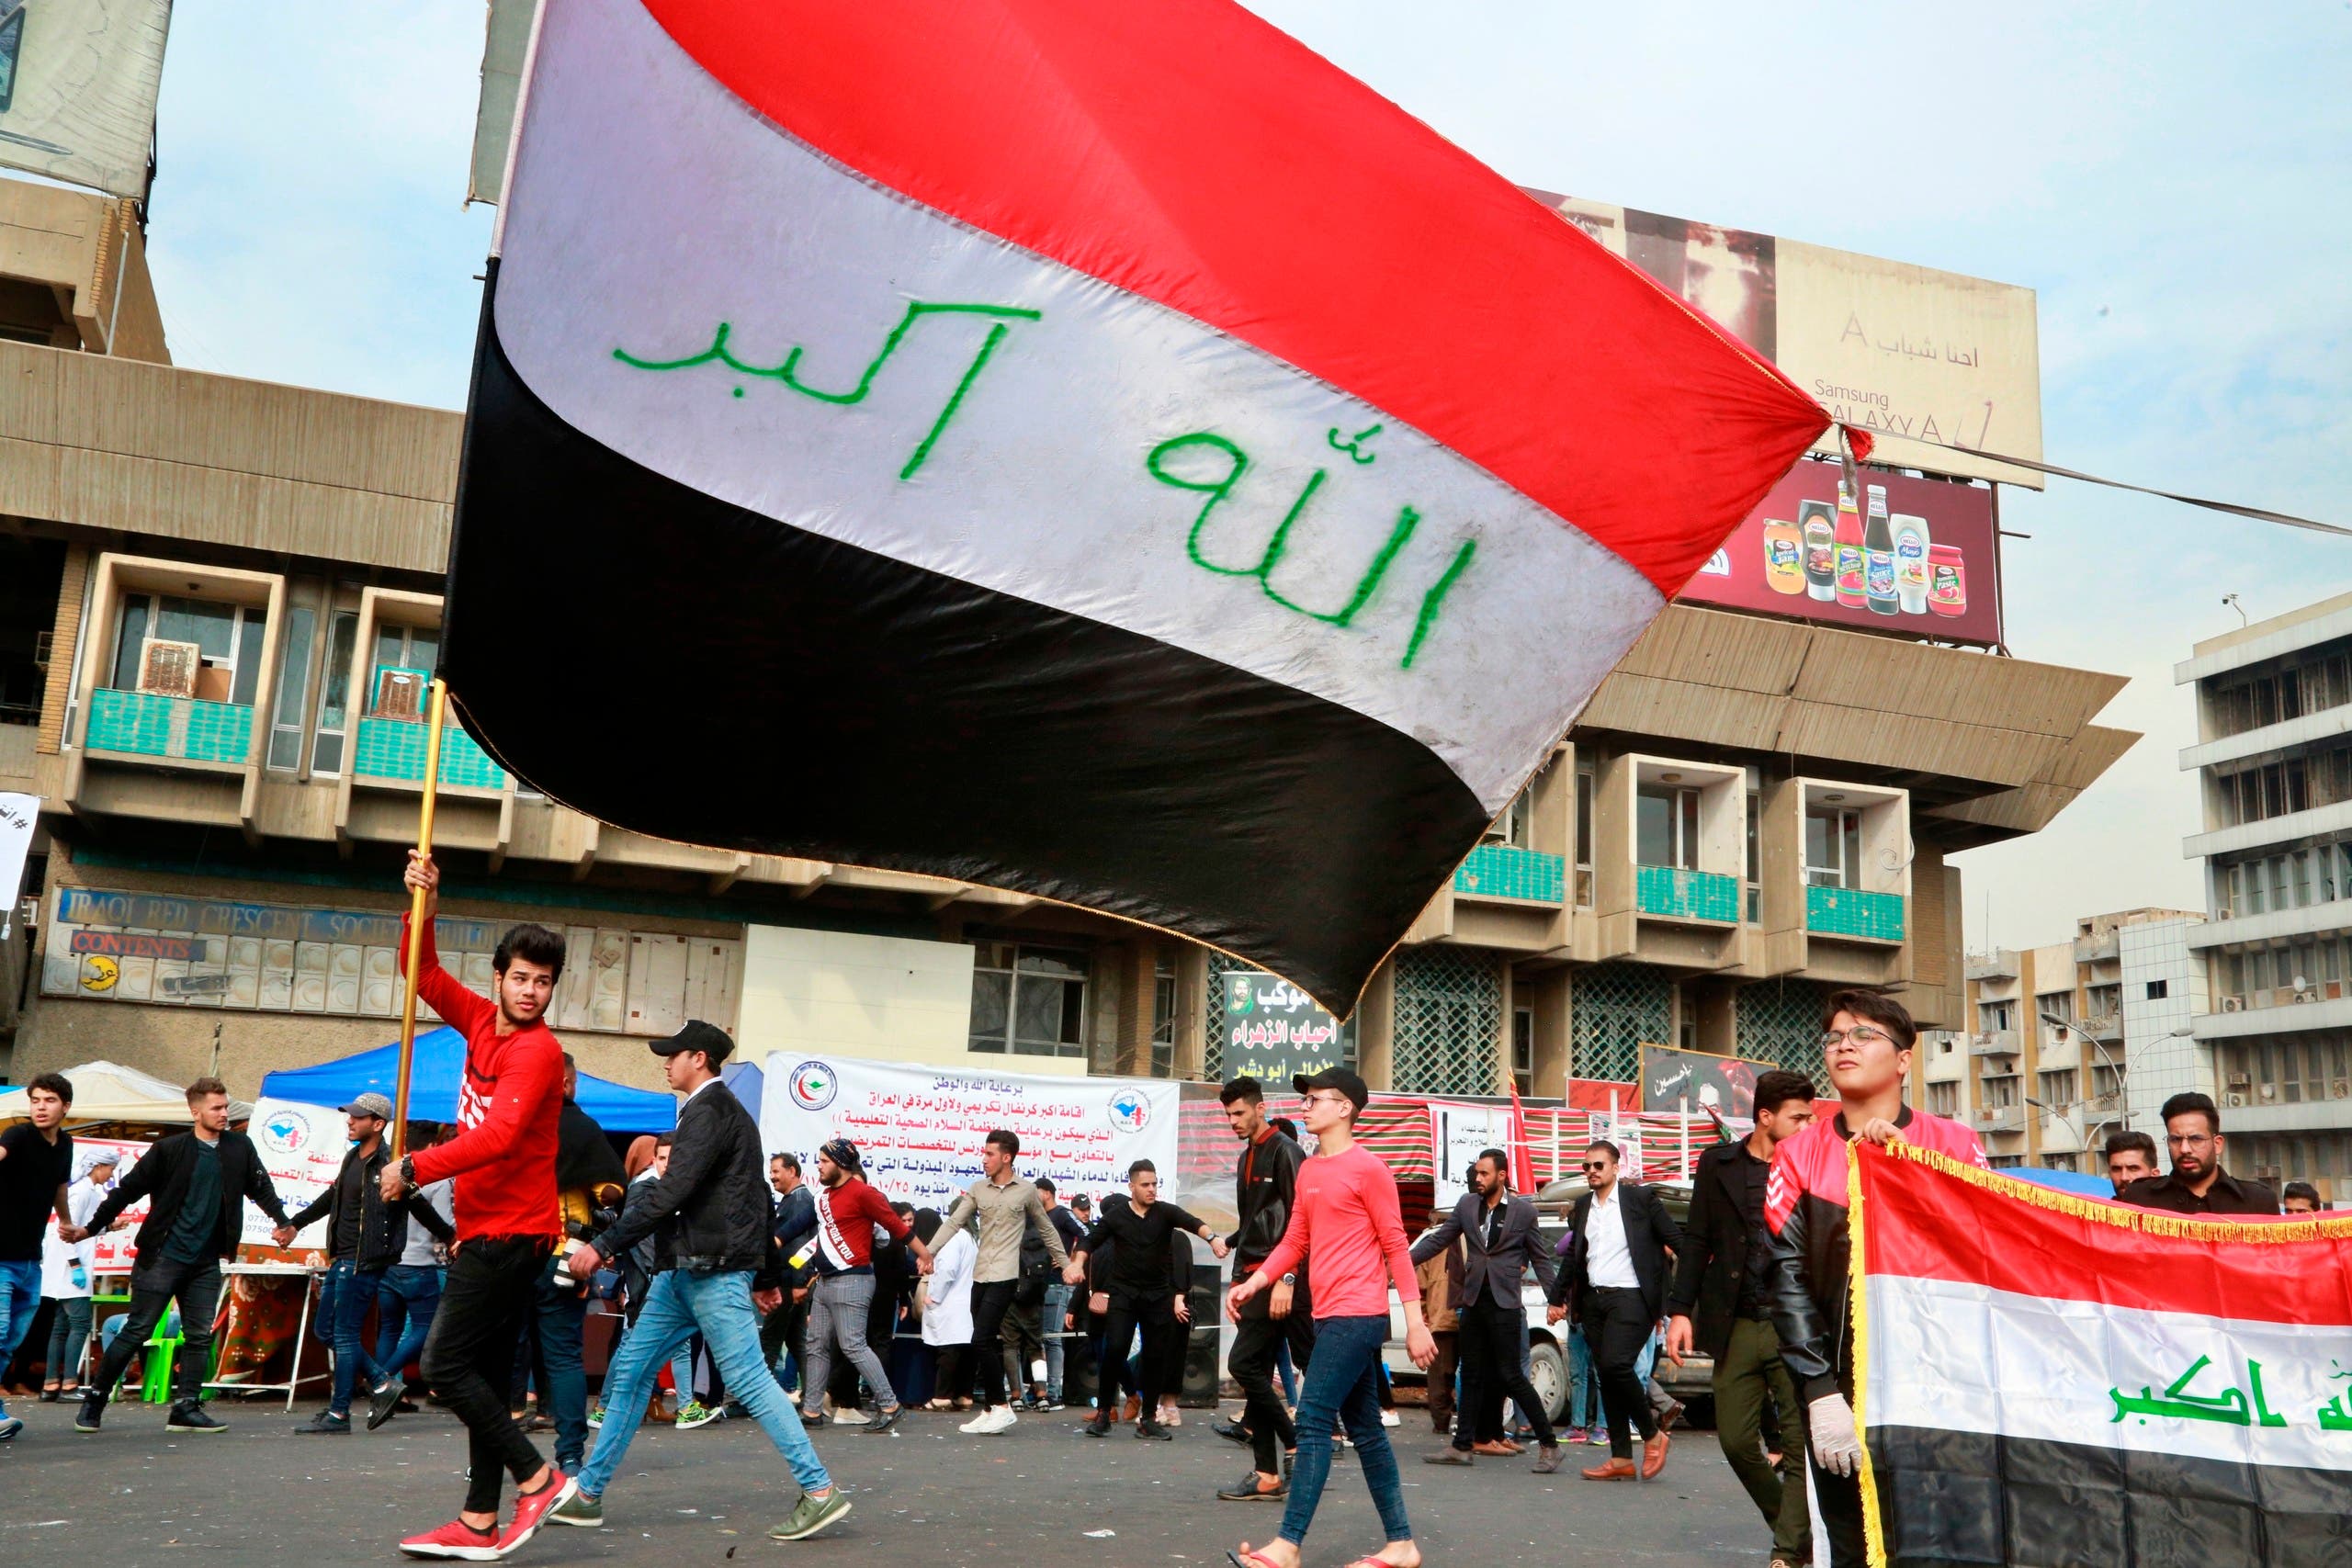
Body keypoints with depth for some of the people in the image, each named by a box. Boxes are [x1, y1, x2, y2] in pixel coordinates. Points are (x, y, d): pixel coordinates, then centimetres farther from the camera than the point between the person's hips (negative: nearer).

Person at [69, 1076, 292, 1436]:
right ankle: (95, 1398, 14)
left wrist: (282, 1222, -7)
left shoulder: (240, 1148, 5)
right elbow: (127, 1190, -2)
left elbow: (261, 1188, 8)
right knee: (137, 1331, -1)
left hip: (206, 1262, 4)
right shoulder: (169, 1150, -6)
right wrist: (90, 1228, -4)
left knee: (200, 1336, 2)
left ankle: (186, 1408, 7)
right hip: (162, 1257, -4)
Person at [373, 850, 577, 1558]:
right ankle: (479, 1525, 16)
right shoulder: (482, 1021, 8)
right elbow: (424, 973, 15)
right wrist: (423, 907, 1)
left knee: (445, 1365, -10)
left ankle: (538, 1478, -3)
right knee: (484, 1376, 10)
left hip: (511, 1232, -9)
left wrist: (413, 1169, -19)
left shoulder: (538, 1050, -15)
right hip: (486, 1230, 9)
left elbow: (497, 1136, -27)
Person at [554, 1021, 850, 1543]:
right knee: (629, 1373, 11)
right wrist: (766, 1275, 23)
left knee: (749, 1380, -10)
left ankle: (820, 1491, -7)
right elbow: (759, 1198, 21)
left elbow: (671, 1191, -22)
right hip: (685, 1269, 10)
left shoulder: (709, 1111, -11)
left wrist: (603, 1245, -23)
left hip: (713, 1270, -10)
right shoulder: (727, 1111, 20)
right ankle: (588, 1494, 17)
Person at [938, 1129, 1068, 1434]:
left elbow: (1047, 1230, 12)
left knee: (981, 1342, -14)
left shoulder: (1026, 1191, 1)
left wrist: (1066, 1264, 16)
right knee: (986, 1344, 8)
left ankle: (1001, 1407, -5)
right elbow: (953, 1223, 4)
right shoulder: (977, 1190, 10)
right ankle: (989, 1410, 15)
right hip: (980, 1275, 5)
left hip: (1005, 1276, -5)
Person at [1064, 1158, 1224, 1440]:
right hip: (1124, 1293, -1)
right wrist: (1077, 1263, -18)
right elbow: (1090, 1241, 3)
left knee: (1156, 1356, 3)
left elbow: (1192, 1222, -18)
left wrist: (1212, 1237, -39)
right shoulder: (1115, 1215, 1)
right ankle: (1103, 1413, -1)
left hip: (1158, 1295, 1)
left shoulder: (1165, 1212, -1)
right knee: (1114, 1349, -14)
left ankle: (1148, 1419, 15)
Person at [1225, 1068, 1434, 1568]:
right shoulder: (1308, 1171, 14)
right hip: (1329, 1315, 9)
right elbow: (1295, 1242, 17)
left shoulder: (1367, 1167, -9)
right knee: (1365, 1429, 12)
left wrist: (1416, 1323, -11)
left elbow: (1395, 1245, -9)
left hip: (1357, 1315, -9)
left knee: (1314, 1420, -10)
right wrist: (1253, 1283, 3)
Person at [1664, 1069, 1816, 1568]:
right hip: (1737, 1326, 1)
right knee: (1736, 1439, 5)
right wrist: (1681, 1311, -1)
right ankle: (1791, 1527, 28)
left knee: (1801, 1440, -3)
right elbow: (1696, 1241, 6)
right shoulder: (1719, 1164, 5)